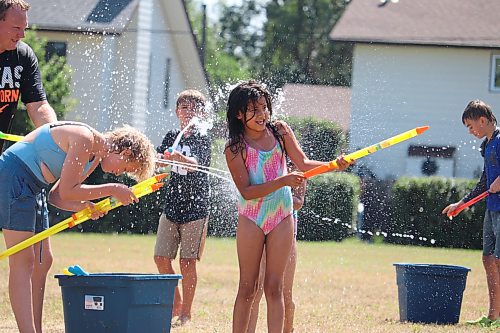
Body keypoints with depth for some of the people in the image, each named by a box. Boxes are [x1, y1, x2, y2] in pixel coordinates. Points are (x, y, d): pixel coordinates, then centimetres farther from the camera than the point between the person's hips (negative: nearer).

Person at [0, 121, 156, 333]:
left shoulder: (95, 157, 14)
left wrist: (83, 207, -3)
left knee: (42, 262, 9)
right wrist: (112, 190, -10)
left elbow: (55, 196, 13)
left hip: (32, 186, 10)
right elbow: (65, 192, -16)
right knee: (23, 261, -16)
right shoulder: (85, 139, -17)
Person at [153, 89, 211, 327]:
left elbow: (195, 164, -23)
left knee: (187, 262, -5)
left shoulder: (202, 139, -5)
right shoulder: (171, 137, 12)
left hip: (195, 208, -5)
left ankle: (186, 311, 5)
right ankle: (175, 305, 20)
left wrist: (181, 158, -45)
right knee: (161, 258, 3)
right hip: (172, 206, 5)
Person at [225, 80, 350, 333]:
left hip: (281, 219, 2)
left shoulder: (279, 130, -2)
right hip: (251, 219, -2)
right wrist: (283, 181, -29)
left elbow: (303, 163, -2)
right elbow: (247, 191, -18)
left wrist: (334, 165, -19)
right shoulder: (235, 148, -12)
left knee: (274, 287, 1)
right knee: (247, 288, 1)